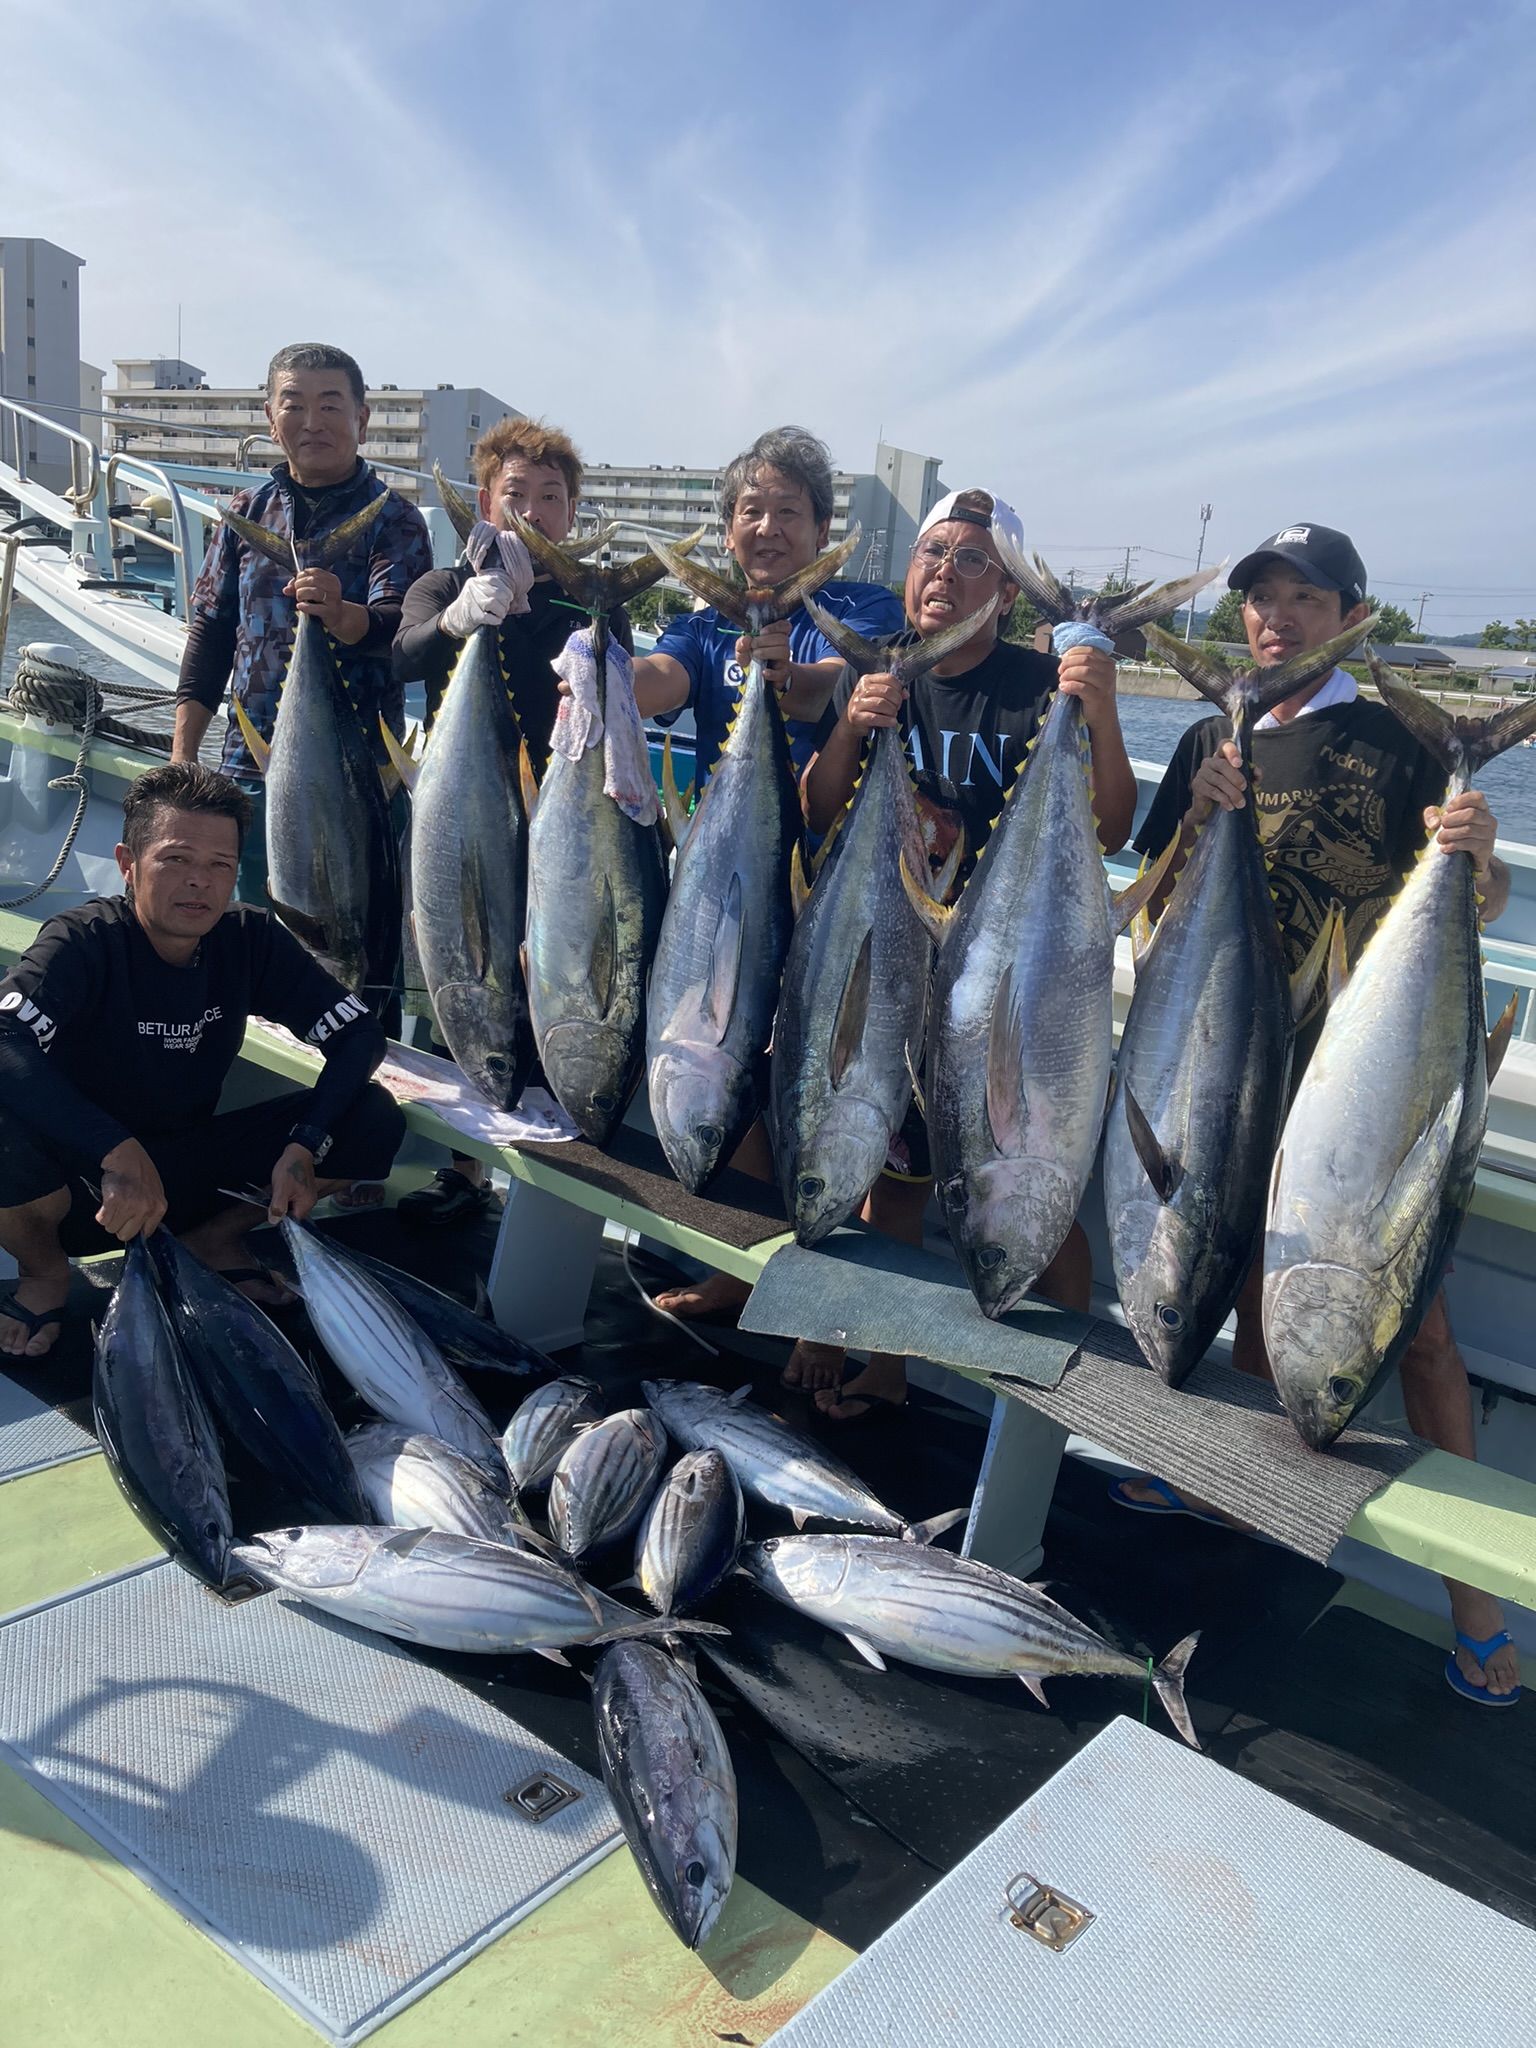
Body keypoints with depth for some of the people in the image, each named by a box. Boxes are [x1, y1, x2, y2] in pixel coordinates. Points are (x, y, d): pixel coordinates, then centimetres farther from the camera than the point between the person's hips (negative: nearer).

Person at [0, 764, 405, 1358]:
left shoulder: (251, 941, -8)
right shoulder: (83, 943, -21)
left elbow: (359, 1032, -8)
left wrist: (305, 1145, -22)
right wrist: (118, 1151, -47)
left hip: (191, 1169, 4)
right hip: (86, 1179, -3)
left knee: (375, 1119, -15)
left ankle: (215, 1238, 8)